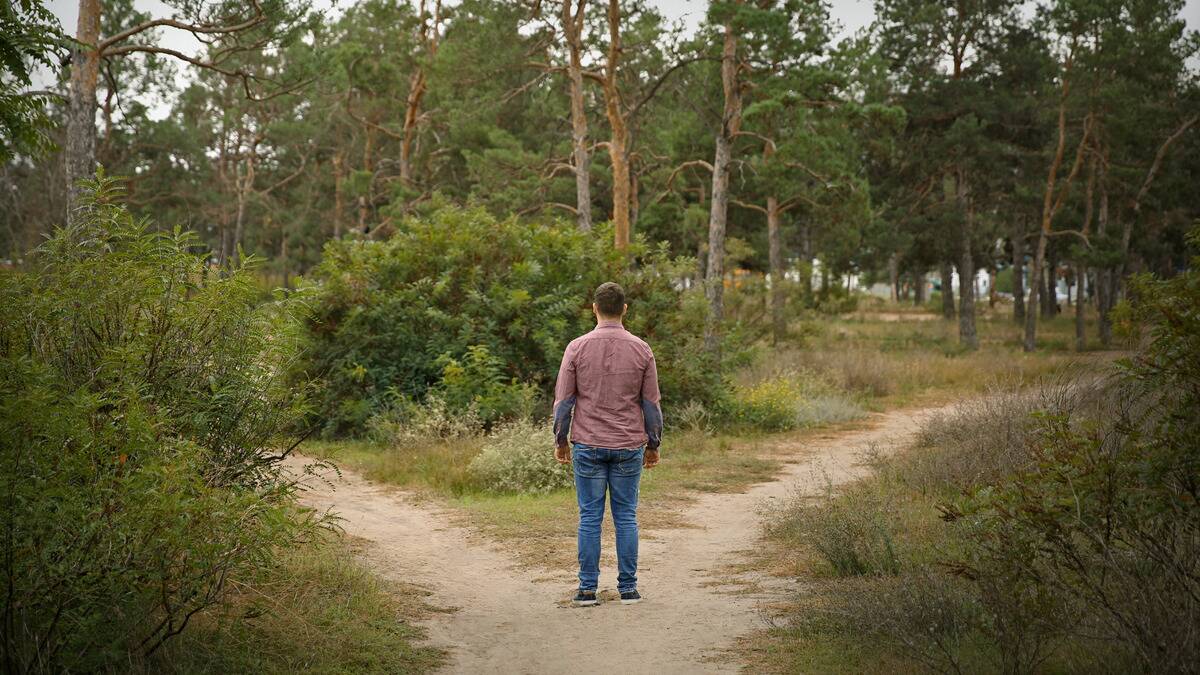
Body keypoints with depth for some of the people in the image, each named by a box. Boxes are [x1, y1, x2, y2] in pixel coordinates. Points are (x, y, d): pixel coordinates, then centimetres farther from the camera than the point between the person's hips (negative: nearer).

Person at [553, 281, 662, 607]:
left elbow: (563, 400, -2)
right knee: (626, 517, 7)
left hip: (588, 446, -1)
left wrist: (561, 441, 9)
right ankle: (628, 588, 8)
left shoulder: (577, 348, -4)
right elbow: (651, 403, 2)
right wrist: (653, 444, 12)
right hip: (628, 446, 1)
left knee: (590, 517, 4)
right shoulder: (641, 349, -1)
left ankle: (588, 588, 5)